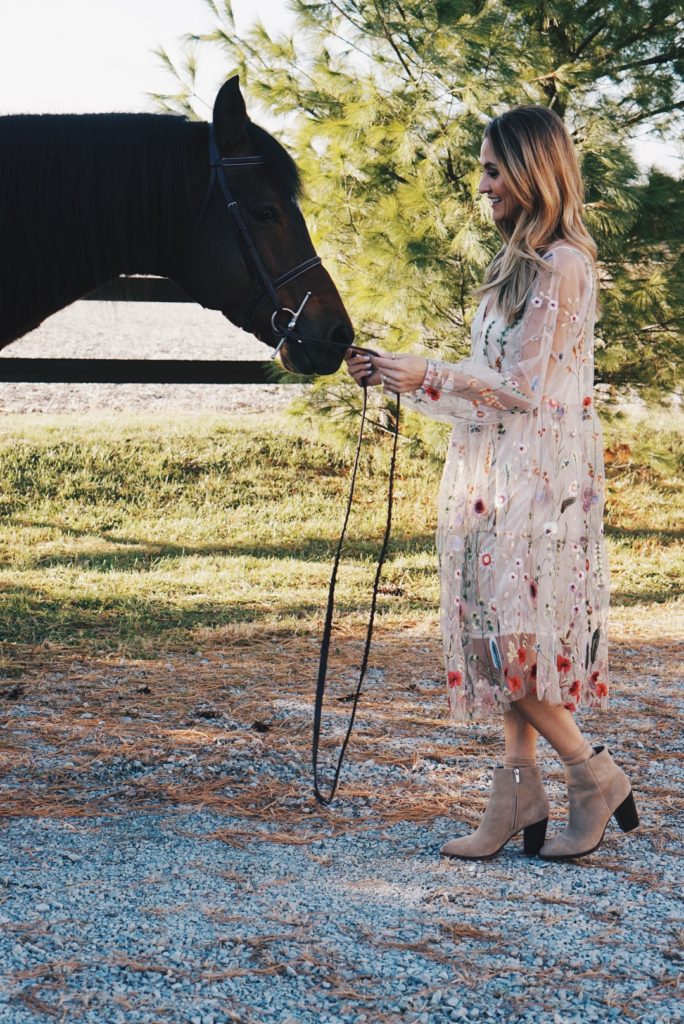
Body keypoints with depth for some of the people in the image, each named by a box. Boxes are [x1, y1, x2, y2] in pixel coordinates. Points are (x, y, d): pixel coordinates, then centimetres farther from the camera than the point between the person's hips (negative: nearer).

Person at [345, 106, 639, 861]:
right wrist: (395, 375, 12)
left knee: (511, 636, -8)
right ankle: (518, 799, 10)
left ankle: (595, 776, 6)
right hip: (496, 473, 9)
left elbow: (522, 388, -16)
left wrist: (426, 379, -11)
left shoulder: (561, 266, -13)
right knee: (508, 640, 7)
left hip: (537, 475, -9)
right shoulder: (519, 263, 16)